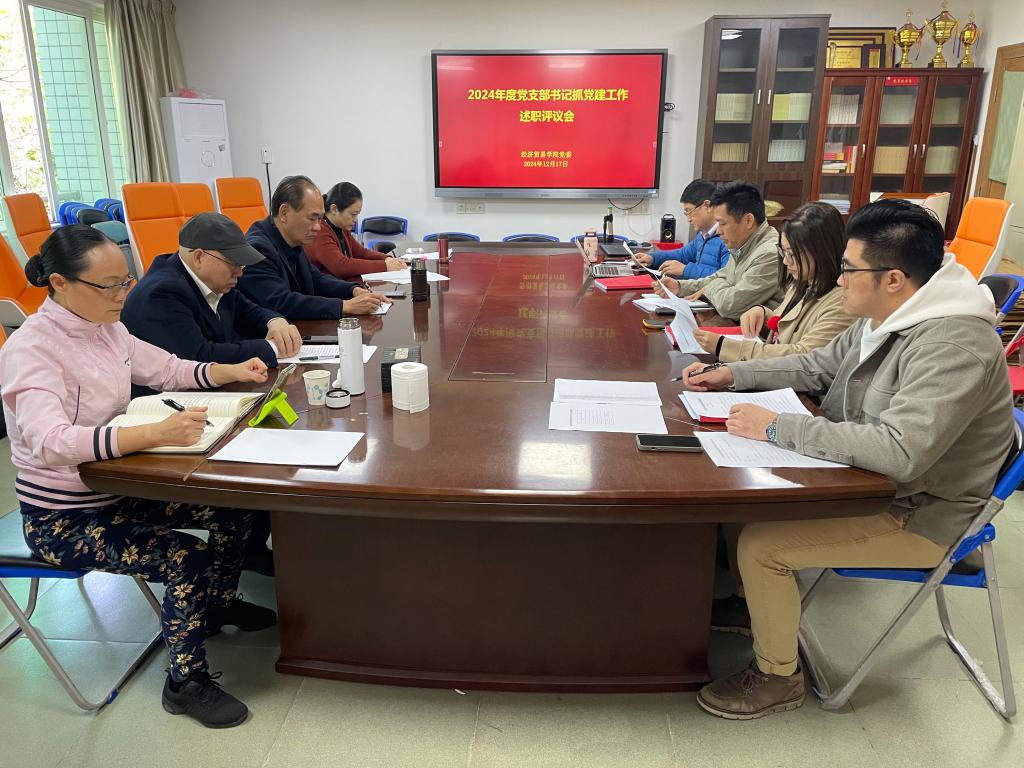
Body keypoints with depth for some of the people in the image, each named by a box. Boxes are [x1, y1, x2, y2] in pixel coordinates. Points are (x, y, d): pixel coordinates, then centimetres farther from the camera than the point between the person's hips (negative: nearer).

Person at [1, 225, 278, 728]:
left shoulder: (105, 328, 0)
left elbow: (165, 369, 12)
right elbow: (49, 441, -38)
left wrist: (232, 371, -7)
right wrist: (157, 433, -50)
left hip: (117, 489, 8)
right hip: (62, 519, -7)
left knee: (233, 508, 0)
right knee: (188, 560, -22)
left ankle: (219, 603, 27)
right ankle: (186, 683, 1)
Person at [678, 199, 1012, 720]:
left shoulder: (953, 348, -30)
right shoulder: (883, 318, 0)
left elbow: (900, 452, -39)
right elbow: (817, 366, 14)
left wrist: (779, 427, -33)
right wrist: (732, 374, 3)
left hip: (915, 516, -9)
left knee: (760, 544, -19)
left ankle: (776, 677, 6)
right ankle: (752, 598, 26)